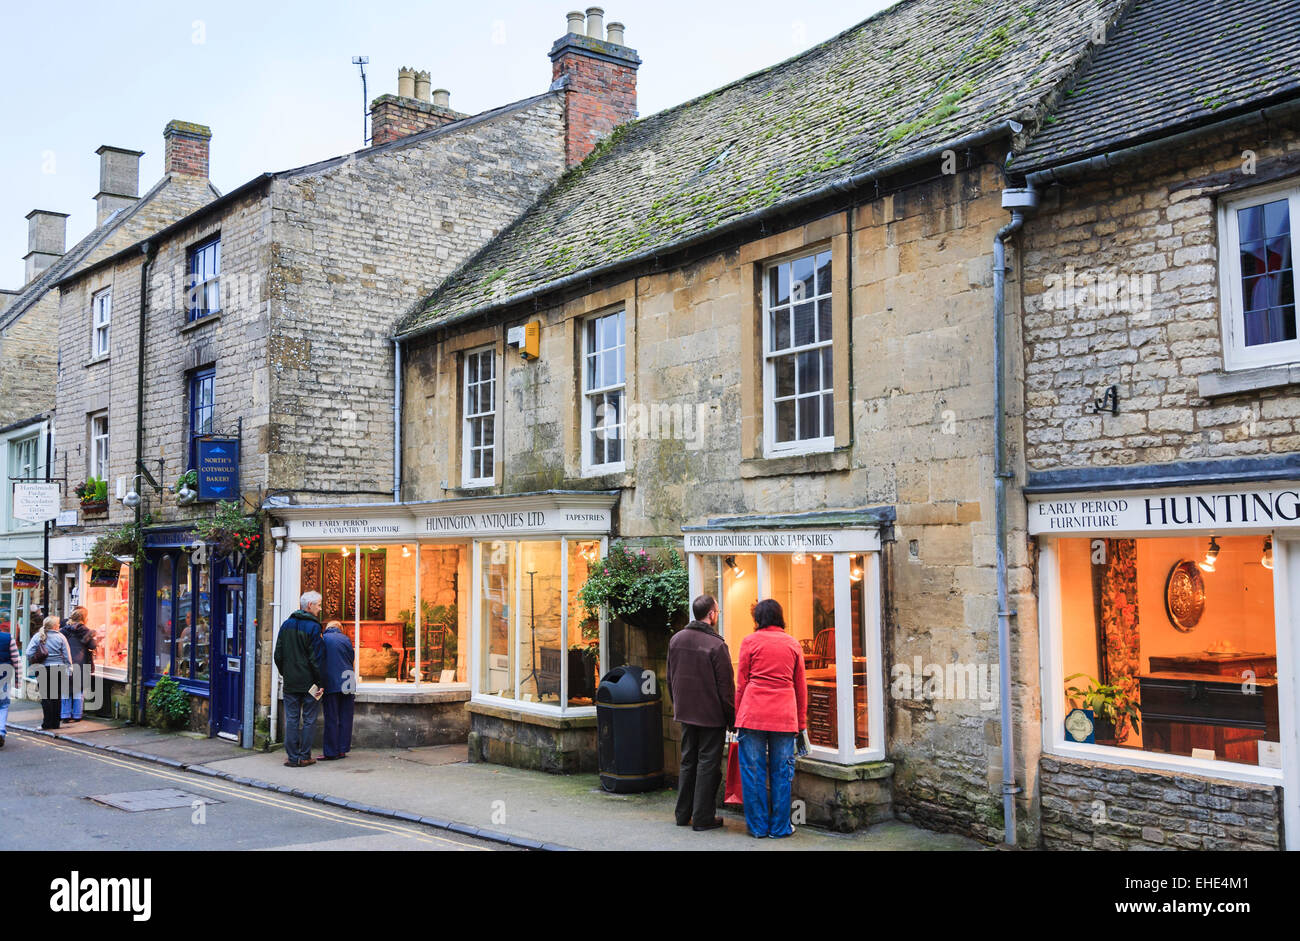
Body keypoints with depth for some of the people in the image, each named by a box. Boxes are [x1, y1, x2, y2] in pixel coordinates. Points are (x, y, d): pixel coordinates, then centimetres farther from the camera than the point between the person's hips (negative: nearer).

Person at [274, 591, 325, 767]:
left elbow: (278, 655, 11)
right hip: (308, 682, -5)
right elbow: (316, 658, -13)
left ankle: (292, 757, 6)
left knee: (291, 719, 6)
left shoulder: (286, 624, 8)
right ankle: (305, 757, 5)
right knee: (309, 720, 4)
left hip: (290, 681, 5)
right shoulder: (313, 627, -10)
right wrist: (320, 682, -8)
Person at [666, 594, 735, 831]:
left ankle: (683, 814, 23)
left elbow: (670, 679, 12)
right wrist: (732, 718, -5)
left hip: (685, 713, 6)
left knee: (688, 762, 17)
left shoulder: (676, 640, 3)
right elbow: (726, 686, -14)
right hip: (712, 714, -6)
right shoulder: (716, 645, -18)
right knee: (708, 764, 2)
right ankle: (703, 817, 7)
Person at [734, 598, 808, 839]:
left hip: (753, 712, -2)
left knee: (753, 771, 6)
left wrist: (738, 718, 11)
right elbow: (801, 686, 13)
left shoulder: (750, 642, 3)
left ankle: (758, 826, 11)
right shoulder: (793, 643, 10)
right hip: (784, 715, 2)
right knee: (781, 772, 8)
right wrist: (801, 723, 19)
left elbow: (741, 683, 4)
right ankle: (780, 826, 13)